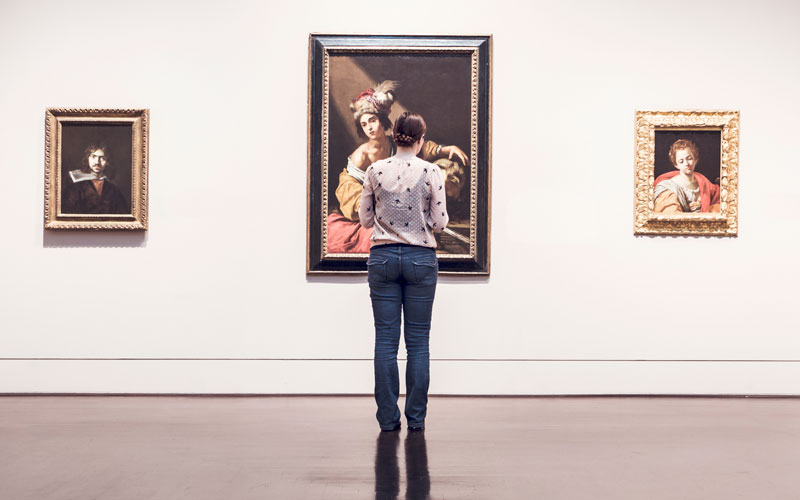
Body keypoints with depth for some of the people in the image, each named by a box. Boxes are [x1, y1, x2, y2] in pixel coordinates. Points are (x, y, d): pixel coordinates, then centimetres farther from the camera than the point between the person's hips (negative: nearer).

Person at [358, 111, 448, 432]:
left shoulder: (375, 171, -1)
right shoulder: (432, 172, -6)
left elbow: (365, 219, 5)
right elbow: (439, 223, -4)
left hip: (383, 258, 1)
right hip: (421, 258, -1)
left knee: (386, 340, 6)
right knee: (418, 342, 7)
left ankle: (388, 418, 11)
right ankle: (416, 418, 13)